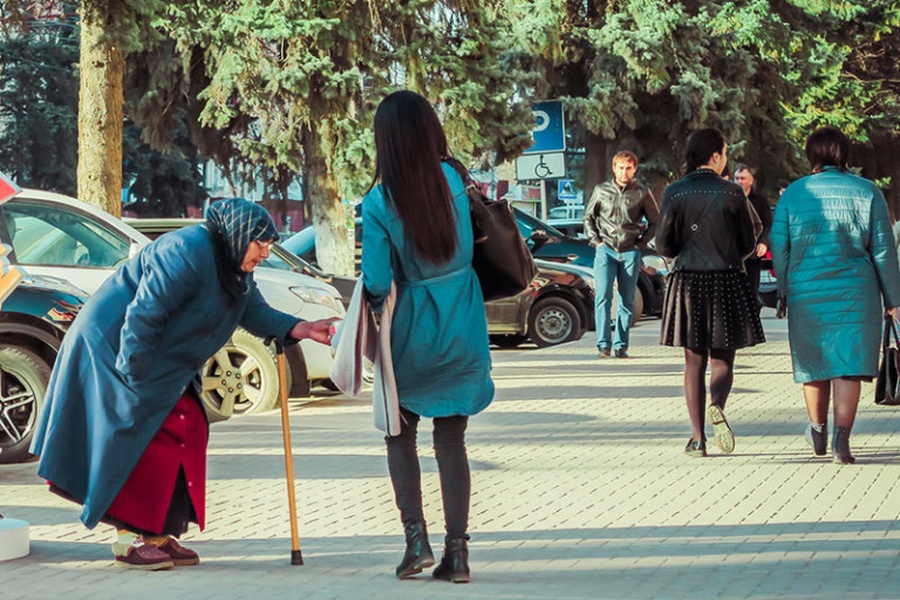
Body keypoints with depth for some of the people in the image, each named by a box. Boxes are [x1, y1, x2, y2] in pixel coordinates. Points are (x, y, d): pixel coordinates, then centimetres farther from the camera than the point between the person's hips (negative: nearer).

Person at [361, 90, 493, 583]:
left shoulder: (379, 202, -16)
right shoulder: (453, 179, -8)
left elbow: (377, 283, -15)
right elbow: (467, 250, 5)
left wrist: (370, 302, 4)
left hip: (411, 329, -2)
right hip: (461, 329, 3)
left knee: (400, 435, 15)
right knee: (451, 440, 9)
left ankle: (415, 538, 2)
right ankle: (456, 551, 6)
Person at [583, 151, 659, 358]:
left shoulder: (642, 193, 4)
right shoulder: (601, 190, 7)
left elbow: (655, 221, 12)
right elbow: (588, 217, 17)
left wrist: (641, 243, 2)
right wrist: (596, 240, 5)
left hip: (630, 252, 0)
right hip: (606, 250, 0)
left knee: (627, 301, 2)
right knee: (603, 297, -11)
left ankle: (621, 346, 6)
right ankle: (604, 344, -11)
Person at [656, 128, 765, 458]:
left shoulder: (674, 193, -3)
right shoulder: (732, 193, -7)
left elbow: (664, 246, -2)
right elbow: (748, 243, 1)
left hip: (688, 282, 1)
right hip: (727, 281, -1)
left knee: (694, 362, 9)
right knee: (722, 359, 9)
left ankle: (698, 438, 6)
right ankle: (716, 407, -21)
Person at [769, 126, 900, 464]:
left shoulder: (793, 194, 1)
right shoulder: (867, 193, -1)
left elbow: (779, 249, 4)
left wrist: (785, 290, 17)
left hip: (806, 293, 2)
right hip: (855, 293, -1)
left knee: (814, 362, 16)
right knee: (849, 365, -2)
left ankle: (818, 433, 30)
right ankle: (841, 438, -15)